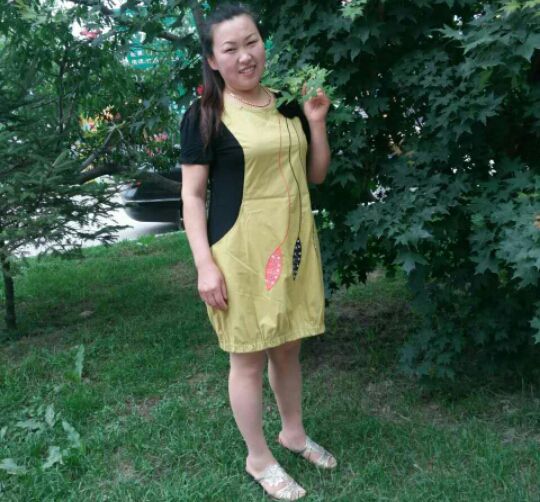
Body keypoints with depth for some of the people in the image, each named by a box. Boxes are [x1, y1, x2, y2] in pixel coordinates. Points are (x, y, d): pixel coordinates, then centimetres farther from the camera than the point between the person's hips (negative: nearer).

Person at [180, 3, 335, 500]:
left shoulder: (289, 104, 8)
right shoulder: (204, 116, -8)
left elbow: (316, 175, 14)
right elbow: (192, 195, -8)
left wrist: (317, 121, 0)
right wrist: (205, 264, -15)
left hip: (294, 243, 5)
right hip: (241, 249, -5)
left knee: (288, 347, 18)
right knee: (249, 357, 7)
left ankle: (294, 432, 40)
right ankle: (259, 457, 26)